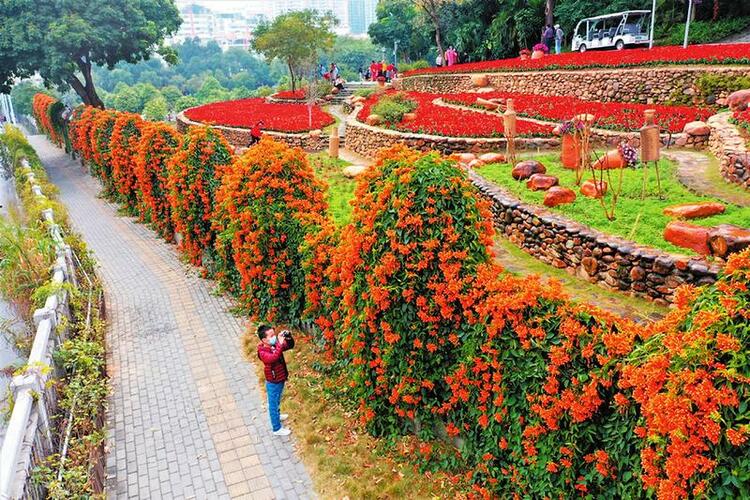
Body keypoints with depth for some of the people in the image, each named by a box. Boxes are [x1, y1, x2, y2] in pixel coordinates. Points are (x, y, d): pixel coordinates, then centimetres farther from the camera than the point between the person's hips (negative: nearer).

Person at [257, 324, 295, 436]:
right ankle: (277, 429, 26)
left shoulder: (275, 345, -7)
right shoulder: (263, 352, -29)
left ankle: (277, 416, 55)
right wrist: (280, 344, -50)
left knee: (277, 402, 31)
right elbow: (273, 358, -49)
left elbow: (290, 345, 0)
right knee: (273, 404, 11)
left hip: (280, 380, 7)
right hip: (273, 383, -7)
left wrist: (288, 336, -19)